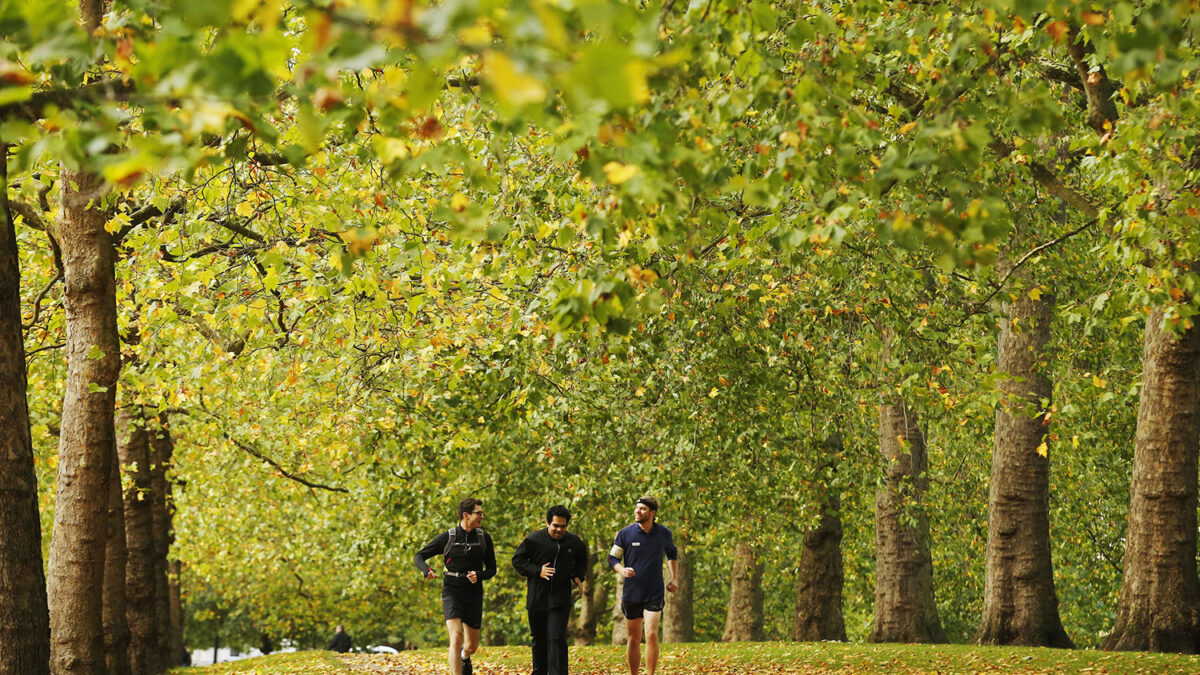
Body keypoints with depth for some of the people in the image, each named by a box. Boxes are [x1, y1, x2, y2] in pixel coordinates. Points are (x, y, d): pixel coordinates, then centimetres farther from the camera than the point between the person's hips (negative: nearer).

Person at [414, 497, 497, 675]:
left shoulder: (484, 538, 3)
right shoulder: (447, 538, -4)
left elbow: (491, 569, 8)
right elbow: (419, 557, 3)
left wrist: (479, 575, -16)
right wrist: (427, 570, -20)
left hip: (474, 596, 3)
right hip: (452, 594, -3)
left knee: (472, 645, 15)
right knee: (456, 638, -22)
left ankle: (465, 657, 51)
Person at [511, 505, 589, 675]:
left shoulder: (575, 543, 4)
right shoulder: (534, 539, -4)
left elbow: (582, 563, 23)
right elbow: (517, 561, 0)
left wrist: (578, 577, 3)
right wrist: (537, 571, -14)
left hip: (560, 600, 0)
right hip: (537, 598, 0)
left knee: (557, 639, -12)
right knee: (539, 639, 13)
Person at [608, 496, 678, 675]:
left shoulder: (664, 533, 2)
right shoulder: (625, 533, -3)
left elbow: (672, 554, 22)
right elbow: (612, 558, 2)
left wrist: (673, 578, 13)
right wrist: (622, 570, -19)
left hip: (655, 595, -1)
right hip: (631, 593, 1)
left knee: (651, 635, -14)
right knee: (634, 639, 7)